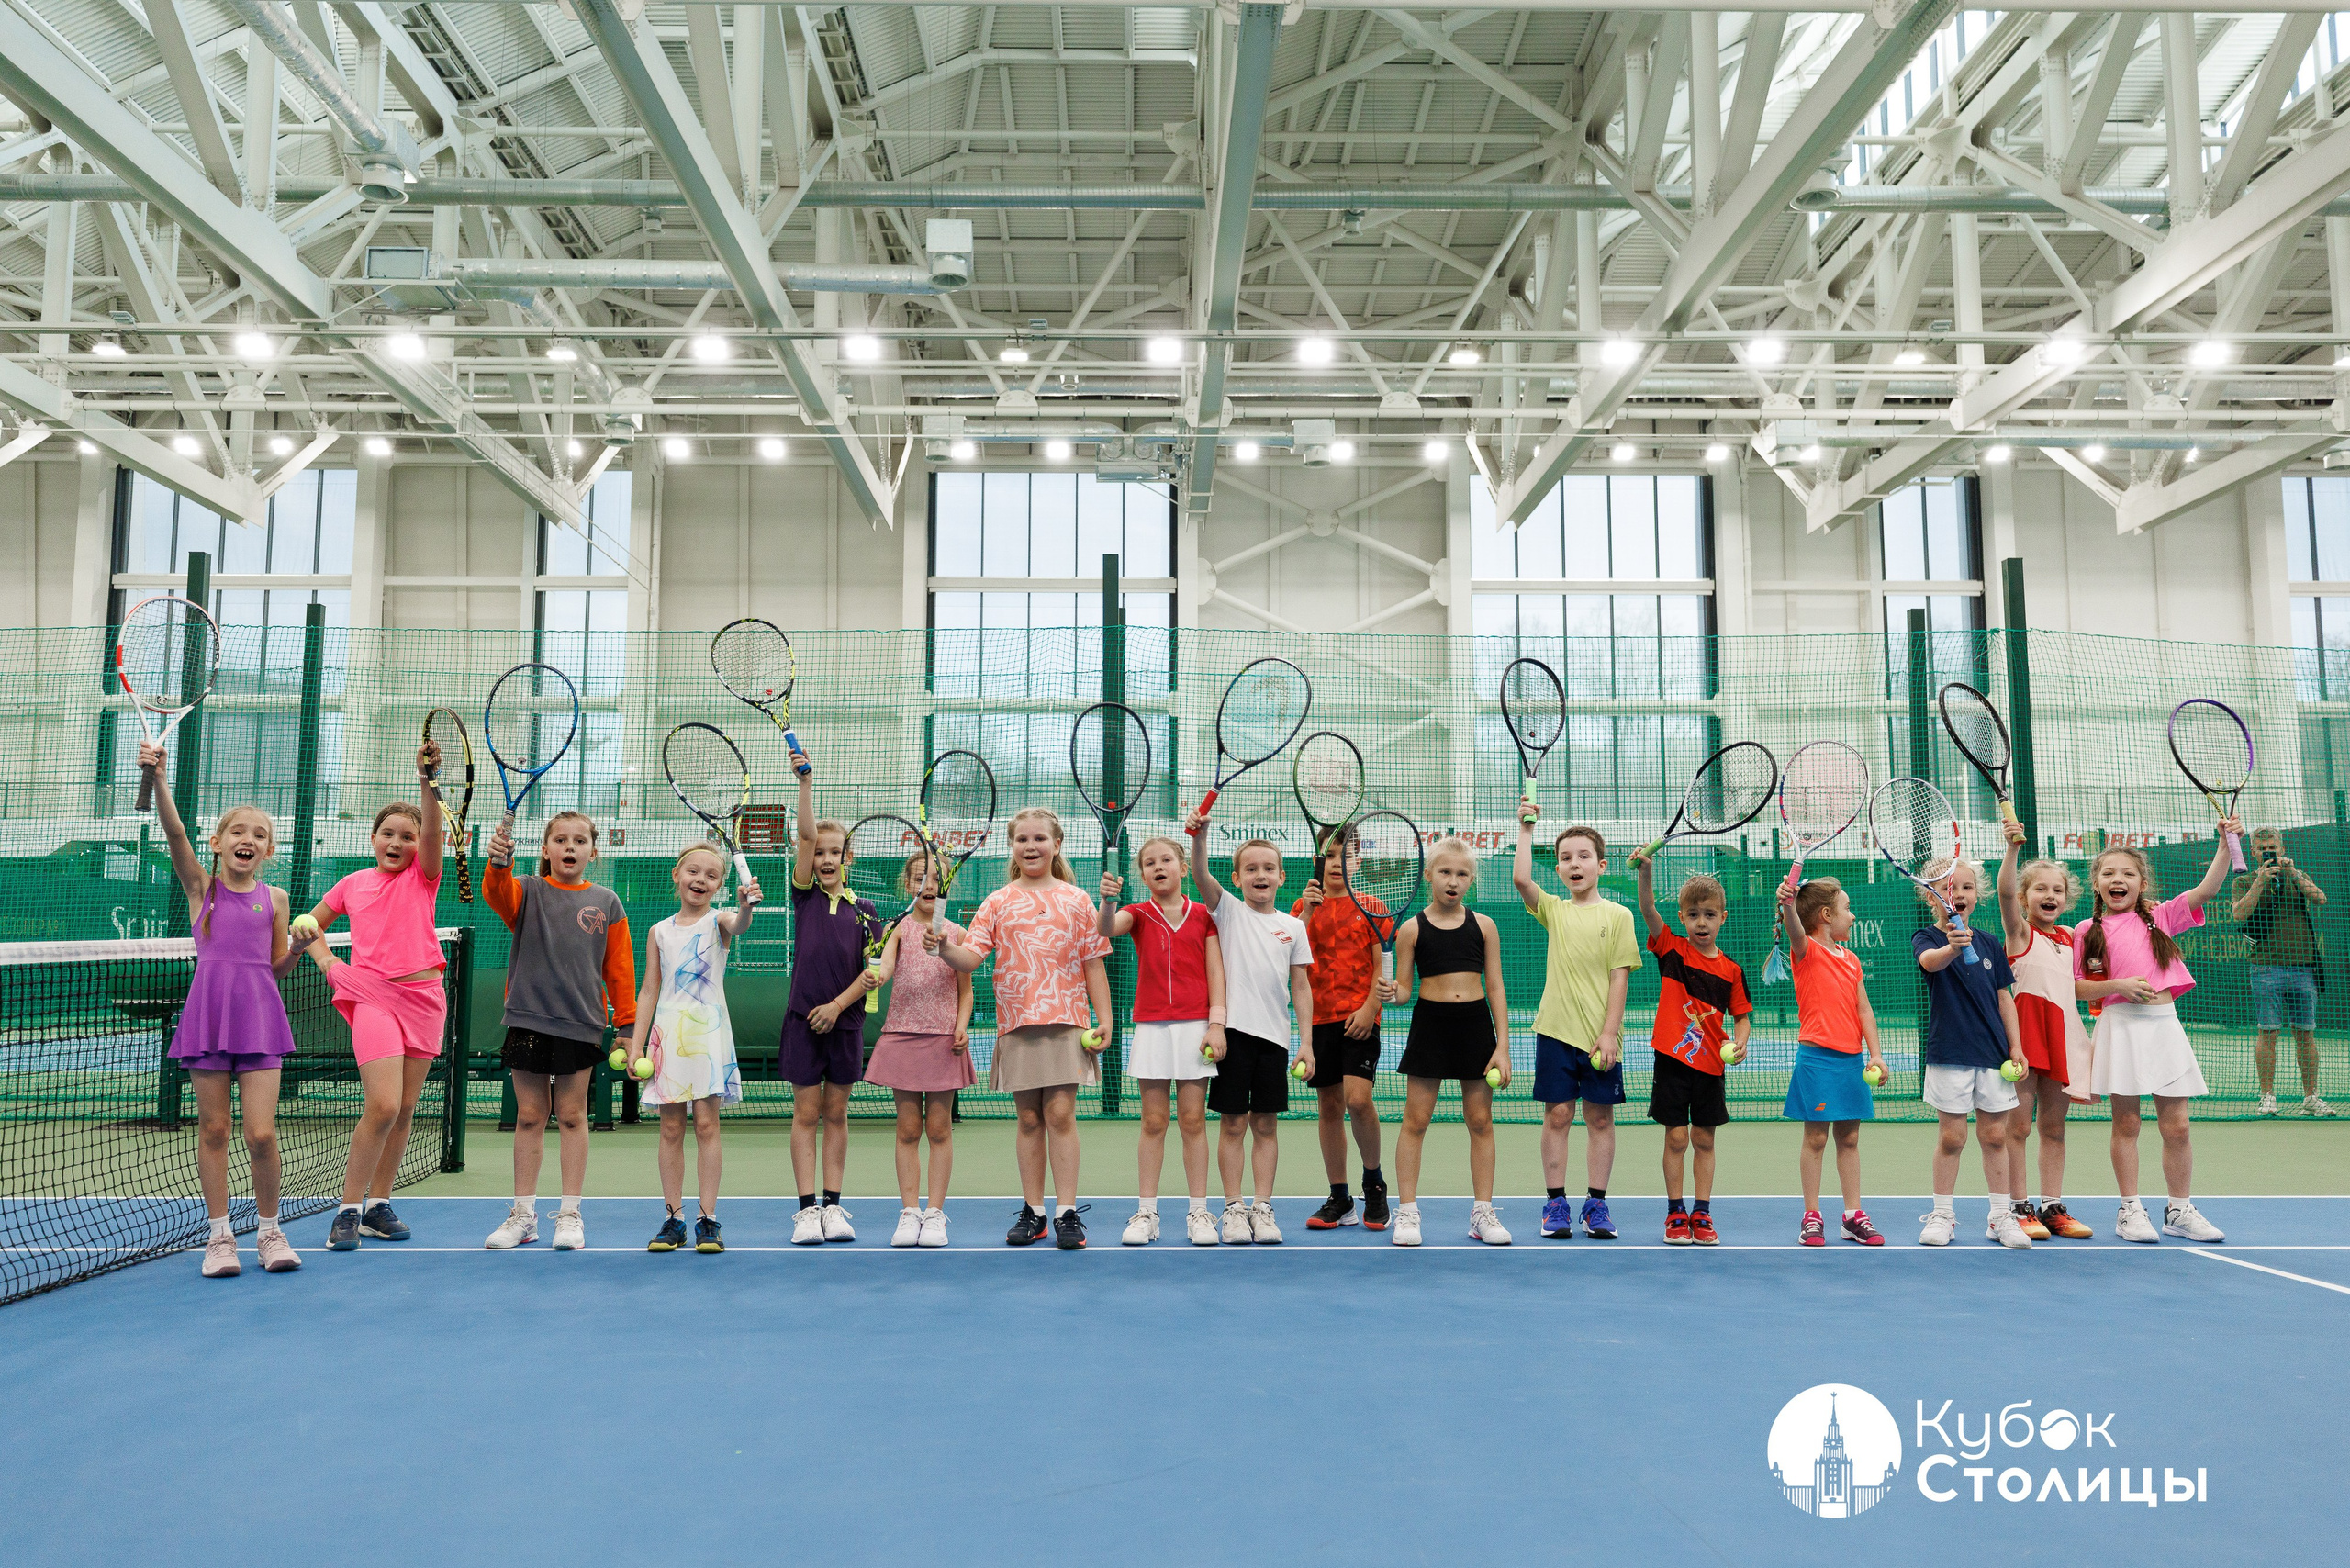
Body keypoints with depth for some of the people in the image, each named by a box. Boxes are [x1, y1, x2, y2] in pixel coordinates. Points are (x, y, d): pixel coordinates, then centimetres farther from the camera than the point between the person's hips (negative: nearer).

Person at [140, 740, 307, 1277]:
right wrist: (158, 780, -26)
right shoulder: (200, 886, 6)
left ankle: (270, 1230, 12)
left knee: (261, 1133, -6)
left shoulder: (274, 898, 9)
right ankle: (220, 1233, 17)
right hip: (207, 1014, 0)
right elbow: (175, 832, -12)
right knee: (212, 1130, 4)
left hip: (258, 1014, 0)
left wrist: (298, 949, -9)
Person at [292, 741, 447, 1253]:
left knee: (405, 1108, 7)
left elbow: (432, 831, -15)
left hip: (424, 997, 2)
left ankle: (378, 1204, 20)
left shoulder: (422, 876, 6)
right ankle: (348, 1209, -3)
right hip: (373, 995, -1)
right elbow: (306, 926, 25)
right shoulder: (353, 884, 10)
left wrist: (429, 782, -31)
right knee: (382, 1106, -15)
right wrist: (322, 955, 4)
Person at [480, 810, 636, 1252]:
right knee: (529, 1116, 7)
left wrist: (627, 1024, 4)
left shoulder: (606, 902, 5)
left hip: (580, 1024, 0)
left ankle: (570, 1213, 13)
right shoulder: (527, 891, 4)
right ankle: (524, 1214, 17)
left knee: (571, 1116, 5)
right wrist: (499, 863, -41)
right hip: (528, 1020, 0)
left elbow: (619, 967, 7)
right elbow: (497, 895, -20)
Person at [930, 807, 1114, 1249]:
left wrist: (1104, 1019, 1)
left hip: (1066, 1020, -1)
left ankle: (1067, 1212, -1)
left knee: (1061, 1114, -7)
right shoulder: (998, 902, 8)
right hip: (1016, 1022, 1)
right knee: (1029, 1119, 7)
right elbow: (971, 957, 0)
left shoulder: (1075, 900, 7)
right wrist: (943, 947, -21)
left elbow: (1093, 963, 7)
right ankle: (1033, 1212, 16)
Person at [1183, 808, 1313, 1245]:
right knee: (1234, 1123, 2)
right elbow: (1201, 876, -15)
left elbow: (1301, 986, 9)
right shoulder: (1228, 911, 4)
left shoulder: (1293, 926, 9)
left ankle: (1262, 1208, 14)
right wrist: (1199, 836, -33)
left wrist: (1307, 1041, 3)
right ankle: (1233, 1209, 10)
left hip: (1274, 1034, 2)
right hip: (1234, 1030, -2)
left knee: (1266, 1125, 7)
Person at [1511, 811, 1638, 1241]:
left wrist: (1609, 1033, -9)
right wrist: (1526, 829, -9)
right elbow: (1520, 878, -12)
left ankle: (1596, 1204, 15)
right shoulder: (1553, 910, 7)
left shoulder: (1617, 915, 2)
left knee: (1600, 1117, 5)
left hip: (1600, 1035, -1)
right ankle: (1555, 1203, 11)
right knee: (1557, 1114, 3)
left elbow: (1619, 978, -3)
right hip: (1556, 1029, 1)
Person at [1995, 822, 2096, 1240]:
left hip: (2064, 1032, 5)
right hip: (2025, 1029, -5)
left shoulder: (2069, 937, 16)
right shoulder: (2019, 931, -2)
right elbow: (2004, 892, -21)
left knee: (2054, 1127, 10)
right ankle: (2019, 1207, 3)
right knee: (2019, 1123, -2)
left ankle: (2052, 1206, 16)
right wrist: (2014, 847, -34)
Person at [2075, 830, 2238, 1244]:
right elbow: (2076, 988, 1)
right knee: (2126, 1124, 3)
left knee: (2176, 1125, 4)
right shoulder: (2087, 931, 3)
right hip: (2120, 1026, -2)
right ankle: (2130, 1210, 12)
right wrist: (2118, 985, -13)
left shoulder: (2160, 916, 9)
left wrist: (2225, 844, -11)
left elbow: (2206, 888, -2)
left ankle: (2180, 1210, 18)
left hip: (2164, 1024, 2)